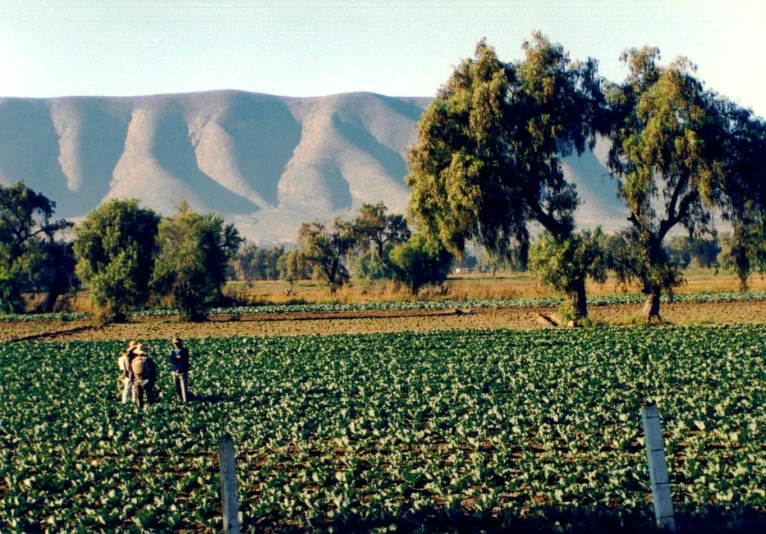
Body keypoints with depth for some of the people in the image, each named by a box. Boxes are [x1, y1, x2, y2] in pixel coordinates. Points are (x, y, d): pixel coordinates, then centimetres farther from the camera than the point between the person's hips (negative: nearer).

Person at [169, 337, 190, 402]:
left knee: (184, 387, -8)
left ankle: (185, 400, -4)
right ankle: (179, 399, 18)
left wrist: (179, 369, -15)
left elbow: (184, 361, -12)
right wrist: (176, 358, -17)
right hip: (174, 372, 5)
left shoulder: (184, 351, -3)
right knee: (177, 387, 8)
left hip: (182, 372, -5)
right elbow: (172, 361, 0)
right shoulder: (173, 352, 13)